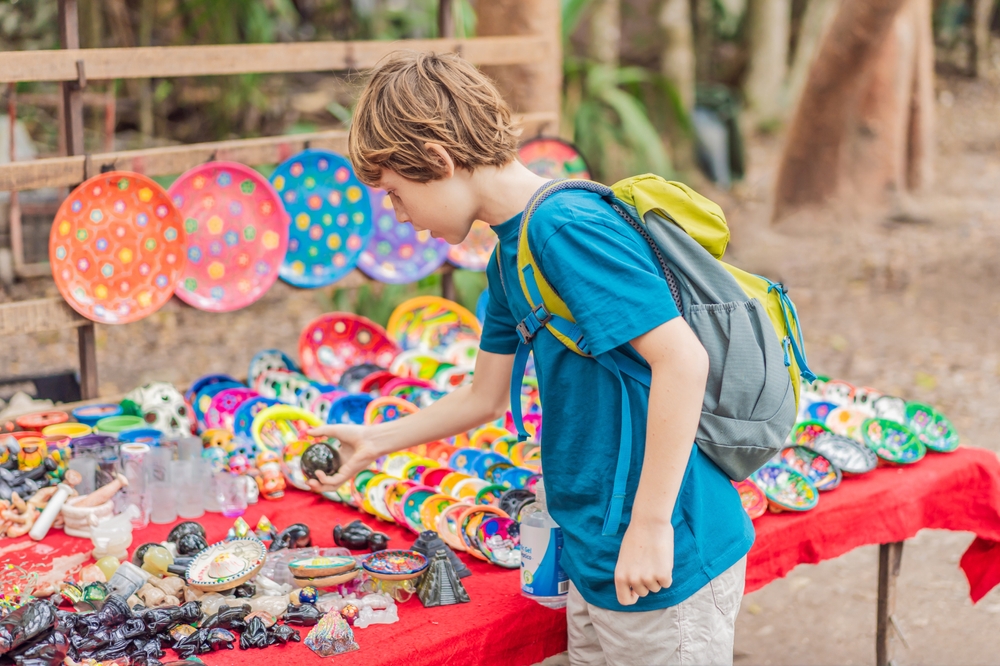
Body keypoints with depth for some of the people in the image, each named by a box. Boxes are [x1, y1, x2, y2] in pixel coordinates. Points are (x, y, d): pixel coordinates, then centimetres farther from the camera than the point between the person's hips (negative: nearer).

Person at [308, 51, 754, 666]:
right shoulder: (511, 251, 10)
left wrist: (650, 523, -24)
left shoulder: (565, 225, -20)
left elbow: (683, 359, -26)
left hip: (667, 567, -9)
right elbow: (486, 397, 20)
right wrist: (373, 442, 26)